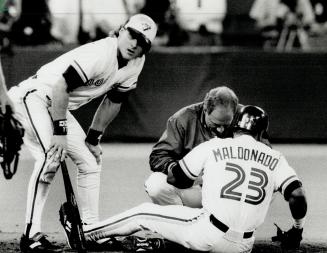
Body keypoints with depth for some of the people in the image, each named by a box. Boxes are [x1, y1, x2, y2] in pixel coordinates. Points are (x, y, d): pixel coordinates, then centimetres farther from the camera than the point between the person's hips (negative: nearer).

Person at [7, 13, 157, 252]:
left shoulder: (136, 64, 0)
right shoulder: (100, 54, -27)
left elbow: (112, 102, 12)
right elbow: (61, 86, -29)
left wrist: (93, 138, 12)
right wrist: (60, 132, -29)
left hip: (59, 107, 10)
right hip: (33, 96, -10)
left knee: (91, 161, 10)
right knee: (51, 156, -28)